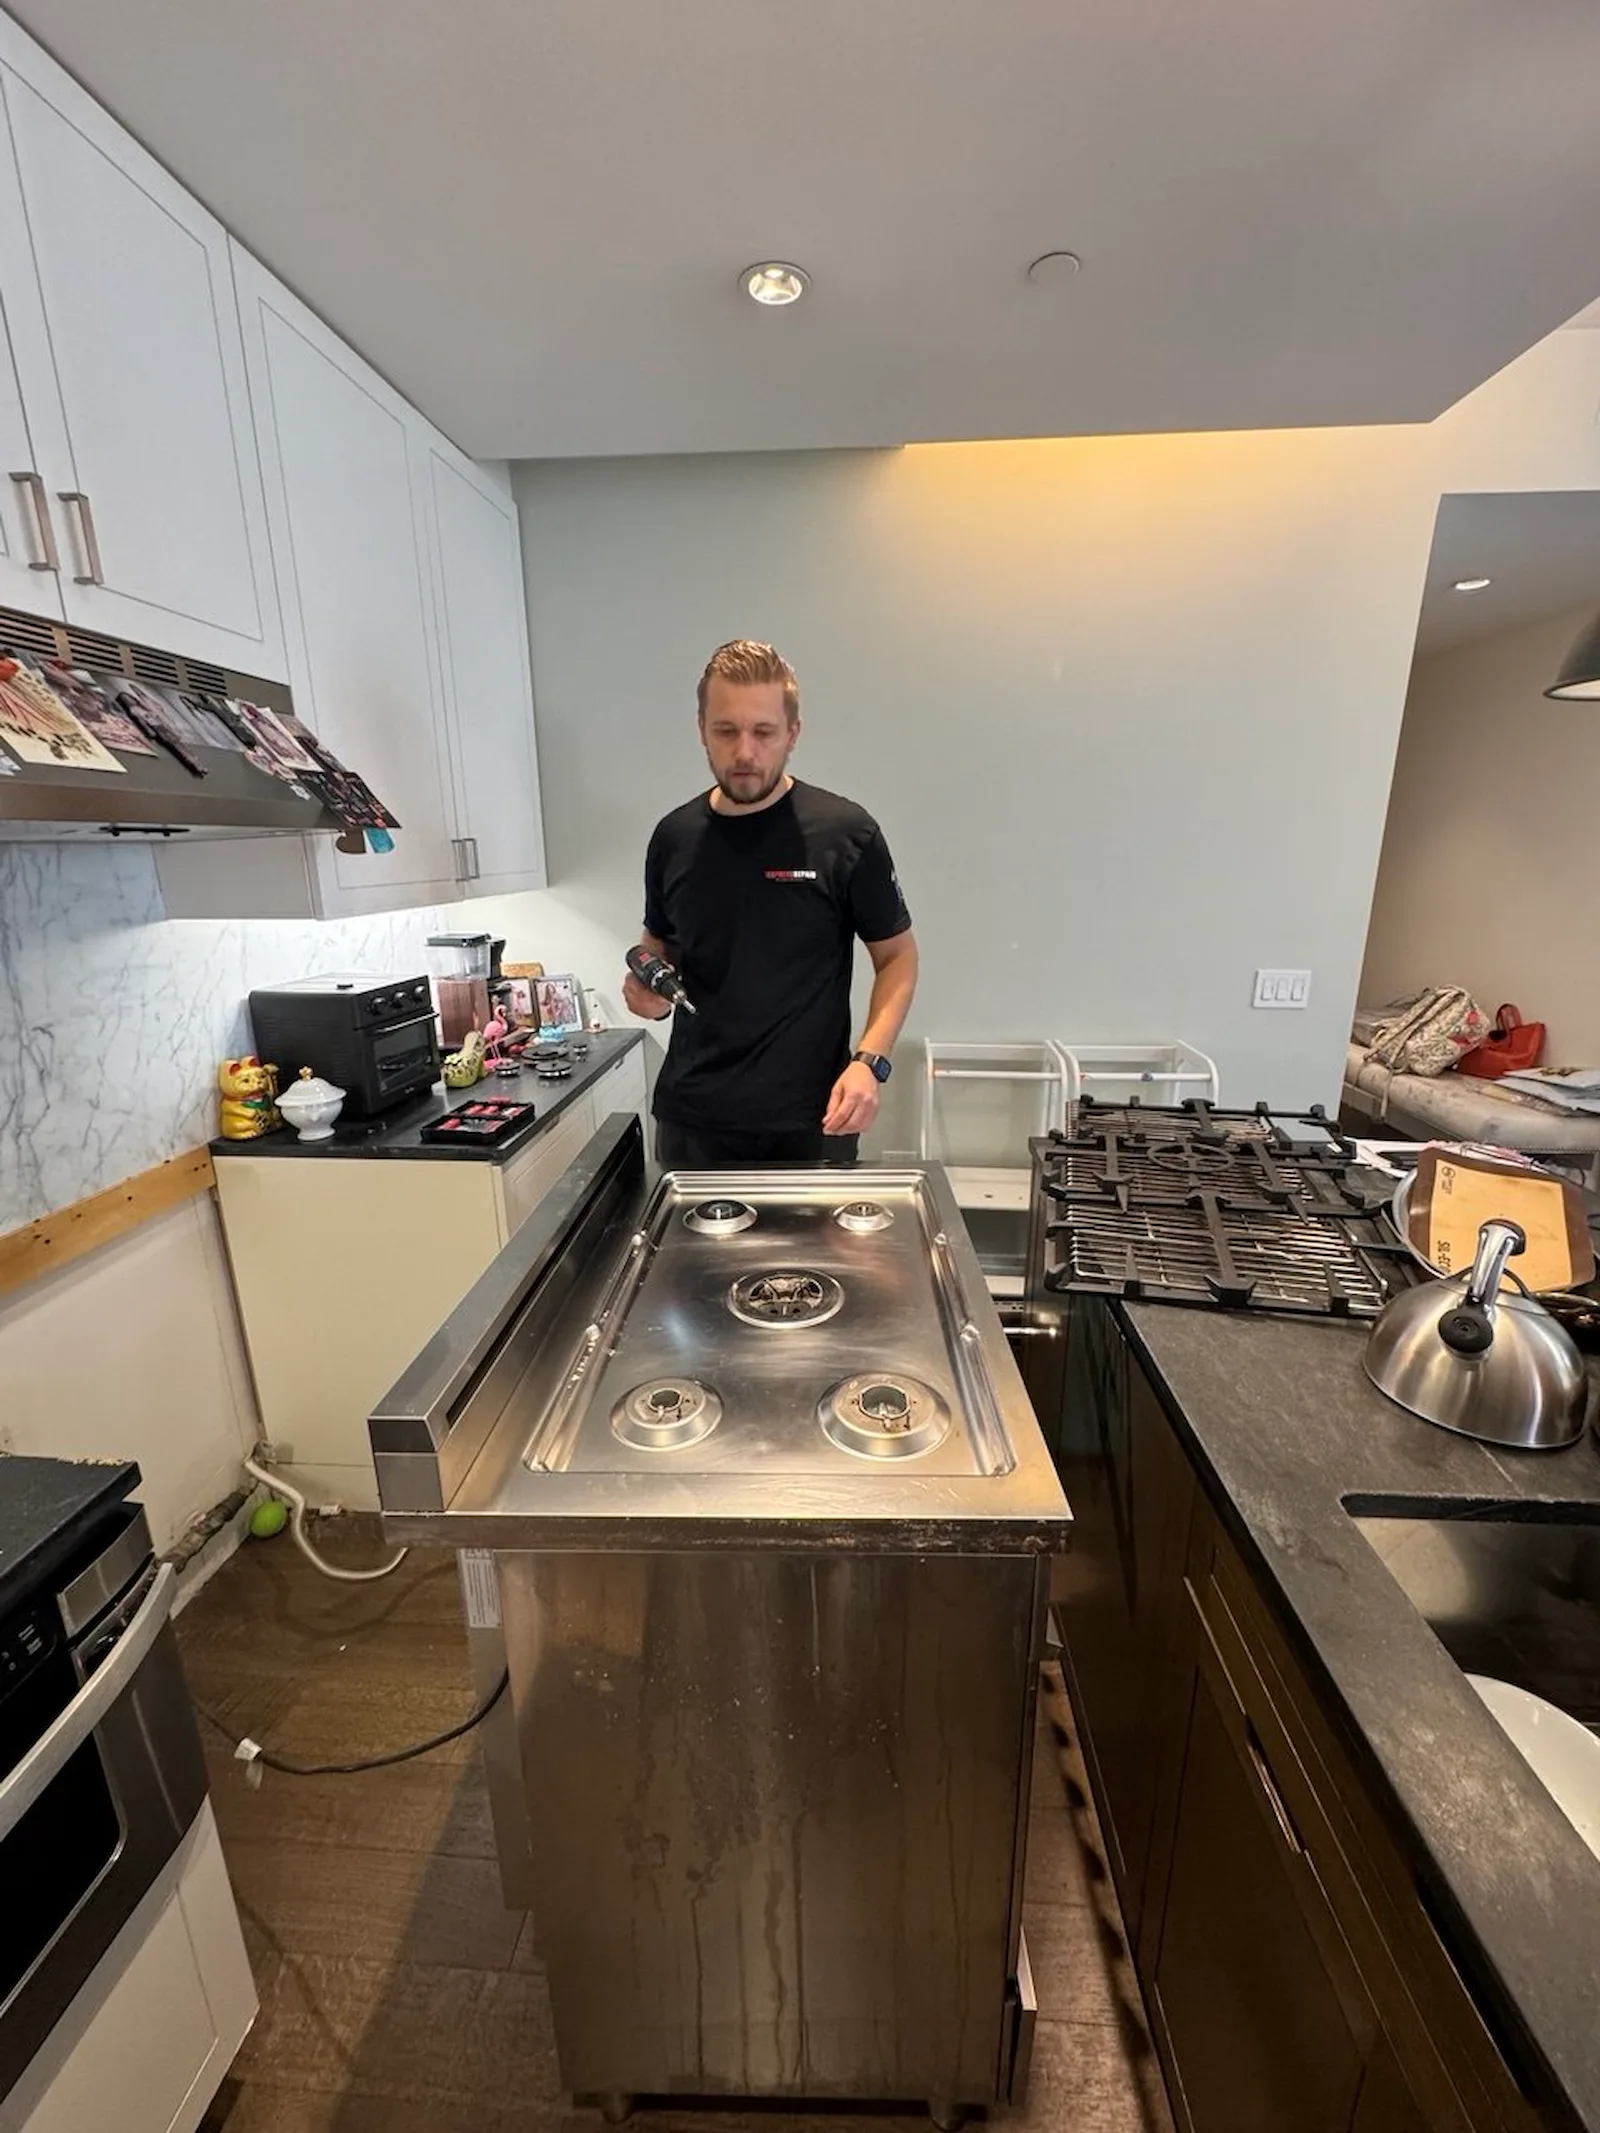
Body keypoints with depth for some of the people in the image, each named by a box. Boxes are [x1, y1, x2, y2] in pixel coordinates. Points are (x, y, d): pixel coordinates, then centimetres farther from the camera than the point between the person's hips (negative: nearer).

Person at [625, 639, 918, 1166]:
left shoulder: (845, 832, -8)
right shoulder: (673, 837, 3)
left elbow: (897, 956, -1)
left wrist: (869, 1061, -15)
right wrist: (647, 990, -6)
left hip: (811, 1122, -3)